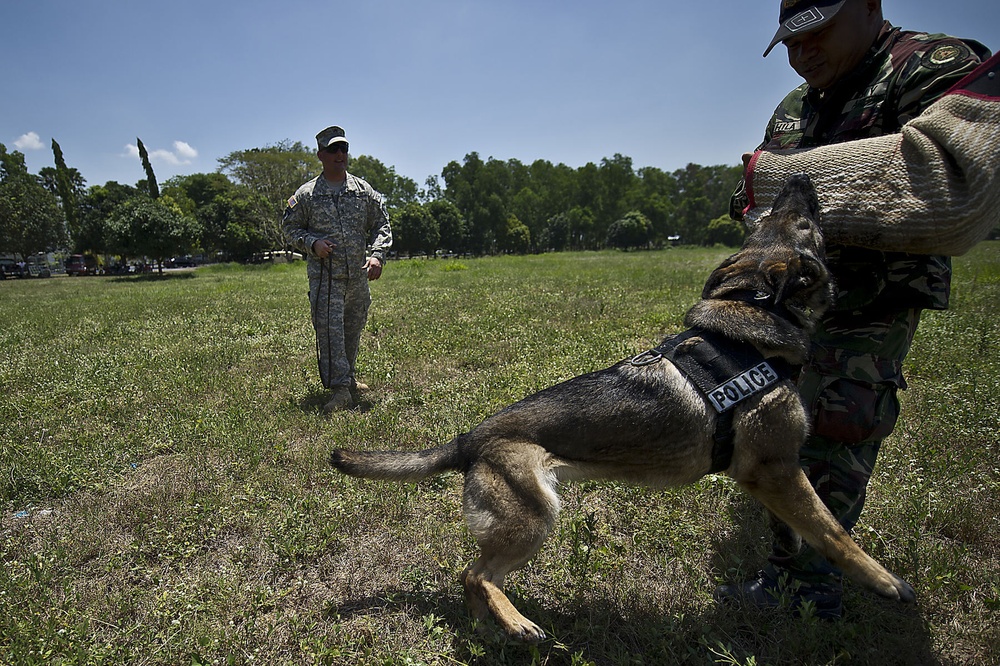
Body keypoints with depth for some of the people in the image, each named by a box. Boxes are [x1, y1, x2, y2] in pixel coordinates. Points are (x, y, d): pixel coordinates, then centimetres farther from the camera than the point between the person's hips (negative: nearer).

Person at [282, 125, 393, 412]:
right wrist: (312, 243, -10)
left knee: (353, 329, 13)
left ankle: (347, 377, 32)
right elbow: (291, 227, 9)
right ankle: (340, 389, -10)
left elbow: (381, 225, 11)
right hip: (324, 274, -3)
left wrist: (377, 254, -5)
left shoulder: (364, 191, 9)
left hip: (358, 274, 3)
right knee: (330, 329, -11)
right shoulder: (305, 194, 4)